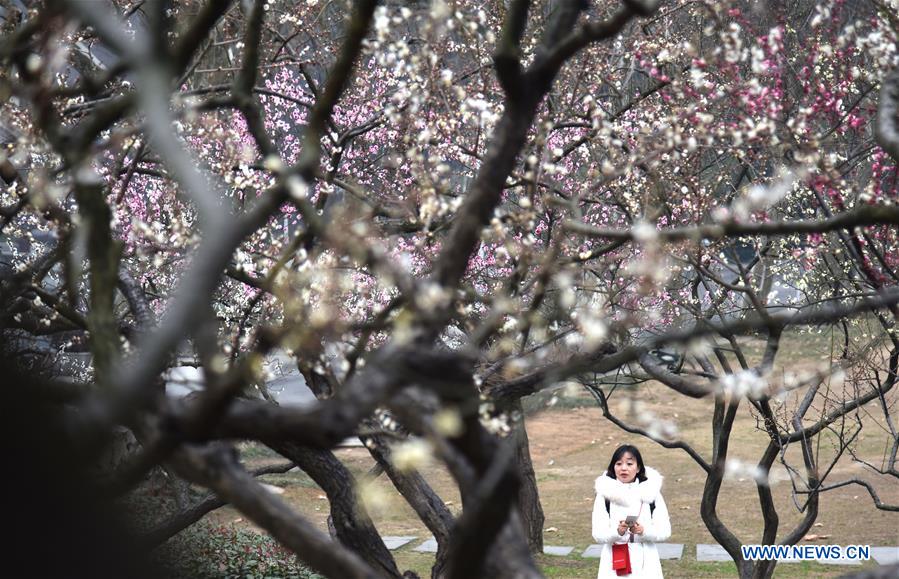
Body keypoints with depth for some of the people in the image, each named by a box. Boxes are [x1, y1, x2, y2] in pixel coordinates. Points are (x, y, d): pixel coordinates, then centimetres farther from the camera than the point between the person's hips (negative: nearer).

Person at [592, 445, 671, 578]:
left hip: (645, 564, 1)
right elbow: (598, 534, -4)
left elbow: (665, 530, 0)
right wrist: (617, 531, -24)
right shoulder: (605, 494, 1)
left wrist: (644, 531, -19)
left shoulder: (651, 492, 3)